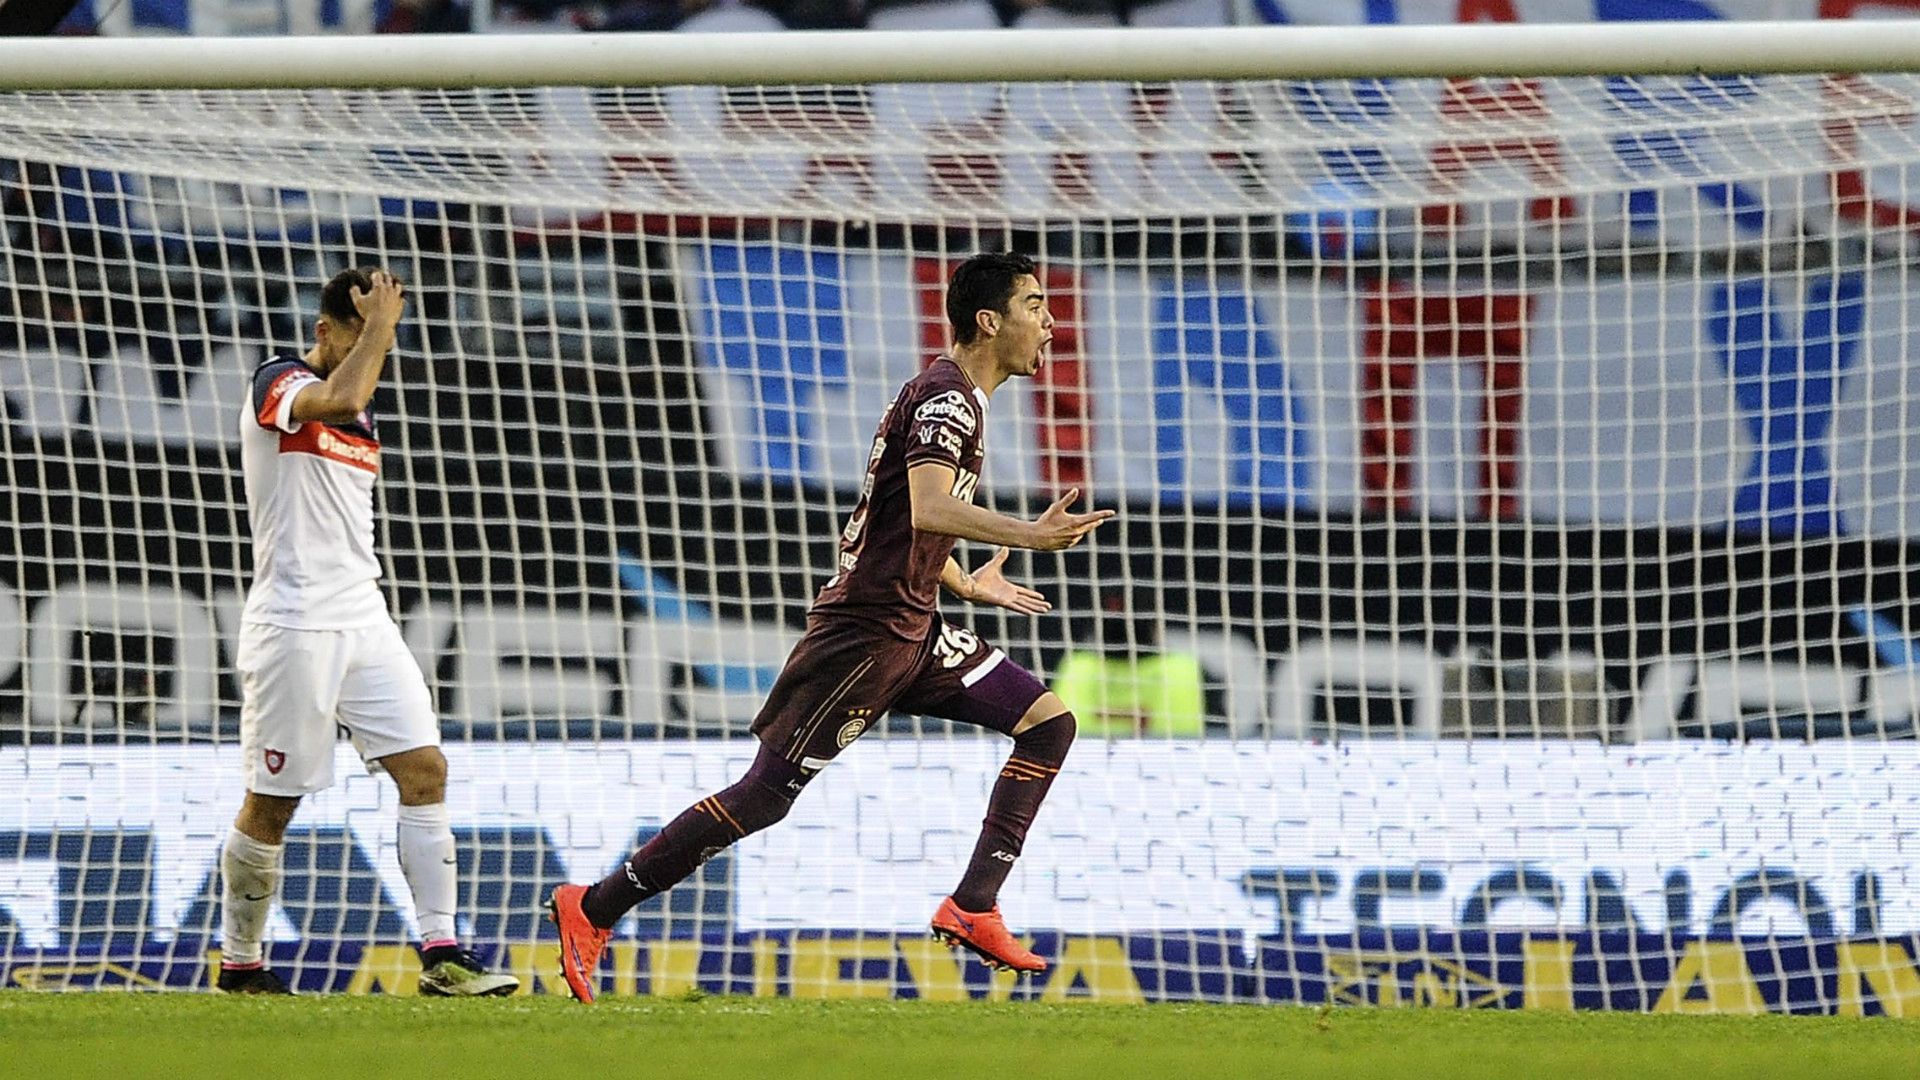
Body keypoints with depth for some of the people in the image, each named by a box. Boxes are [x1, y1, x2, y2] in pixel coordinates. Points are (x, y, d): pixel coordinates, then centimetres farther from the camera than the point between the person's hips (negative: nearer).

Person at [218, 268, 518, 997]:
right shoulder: (278, 383, -8)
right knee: (272, 803, -1)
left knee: (424, 768, -5)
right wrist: (378, 324, -18)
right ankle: (238, 963, 15)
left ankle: (440, 955, -7)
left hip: (363, 622, 7)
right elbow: (338, 396, -31)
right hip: (293, 627, -7)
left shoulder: (362, 415, 17)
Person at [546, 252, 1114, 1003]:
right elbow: (928, 510, -31)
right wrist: (1029, 537, -35)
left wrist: (966, 583, 29)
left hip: (911, 629, 10)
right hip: (865, 628, -10)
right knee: (767, 793, -10)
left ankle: (972, 909, -1)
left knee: (1049, 723, 2)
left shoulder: (955, 397, 17)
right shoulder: (947, 398, -14)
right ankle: (593, 909, -2)